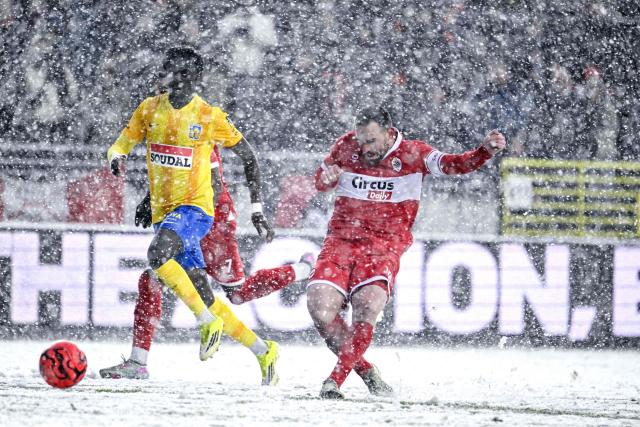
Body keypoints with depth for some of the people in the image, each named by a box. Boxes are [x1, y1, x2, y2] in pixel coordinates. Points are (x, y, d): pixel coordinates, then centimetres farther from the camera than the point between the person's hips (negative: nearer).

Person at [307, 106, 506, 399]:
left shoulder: (413, 154, -1)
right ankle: (365, 370, 1)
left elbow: (455, 165, -13)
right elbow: (320, 182, 21)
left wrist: (485, 151, -30)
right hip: (341, 240, 3)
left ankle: (336, 379, -19)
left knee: (367, 305, -28)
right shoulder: (346, 147, 6)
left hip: (384, 247, -2)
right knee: (319, 304, -18)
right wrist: (327, 177, -3)